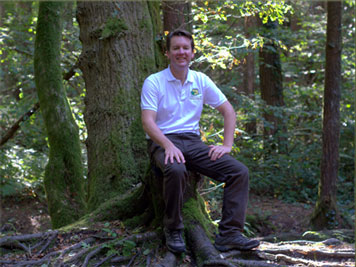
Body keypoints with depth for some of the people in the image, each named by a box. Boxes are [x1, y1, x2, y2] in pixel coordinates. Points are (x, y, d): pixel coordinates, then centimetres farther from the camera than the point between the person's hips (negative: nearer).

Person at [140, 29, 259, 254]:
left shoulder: (201, 81, 10)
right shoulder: (154, 82, -2)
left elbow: (228, 111, 12)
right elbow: (148, 121, -12)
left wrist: (227, 145, -1)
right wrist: (168, 145, -29)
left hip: (193, 141, 5)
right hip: (163, 142, -4)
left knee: (239, 171, -16)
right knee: (176, 170, -40)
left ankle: (229, 234, -16)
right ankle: (173, 231, -19)